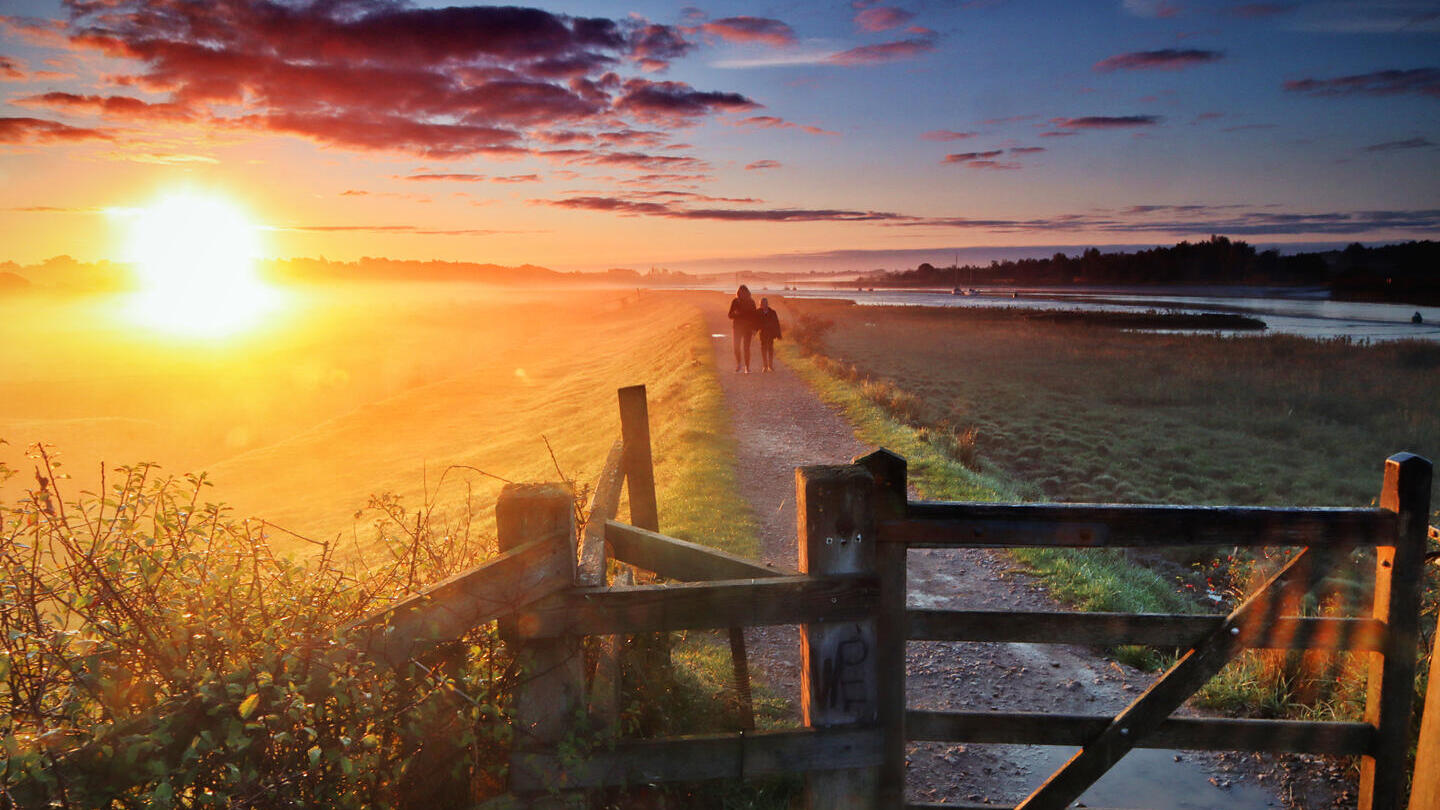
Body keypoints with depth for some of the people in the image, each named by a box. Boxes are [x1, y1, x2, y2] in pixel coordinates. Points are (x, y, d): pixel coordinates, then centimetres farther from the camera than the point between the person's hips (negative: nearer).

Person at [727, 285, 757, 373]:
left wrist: (754, 329, -2)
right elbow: (730, 315, 3)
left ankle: (747, 367, 7)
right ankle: (738, 364, 15)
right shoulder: (735, 301, 1)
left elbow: (754, 316, 4)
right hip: (737, 327, 0)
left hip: (748, 327, 0)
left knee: (746, 347, -2)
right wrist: (735, 314, -20)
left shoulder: (751, 302, 1)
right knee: (737, 346, -7)